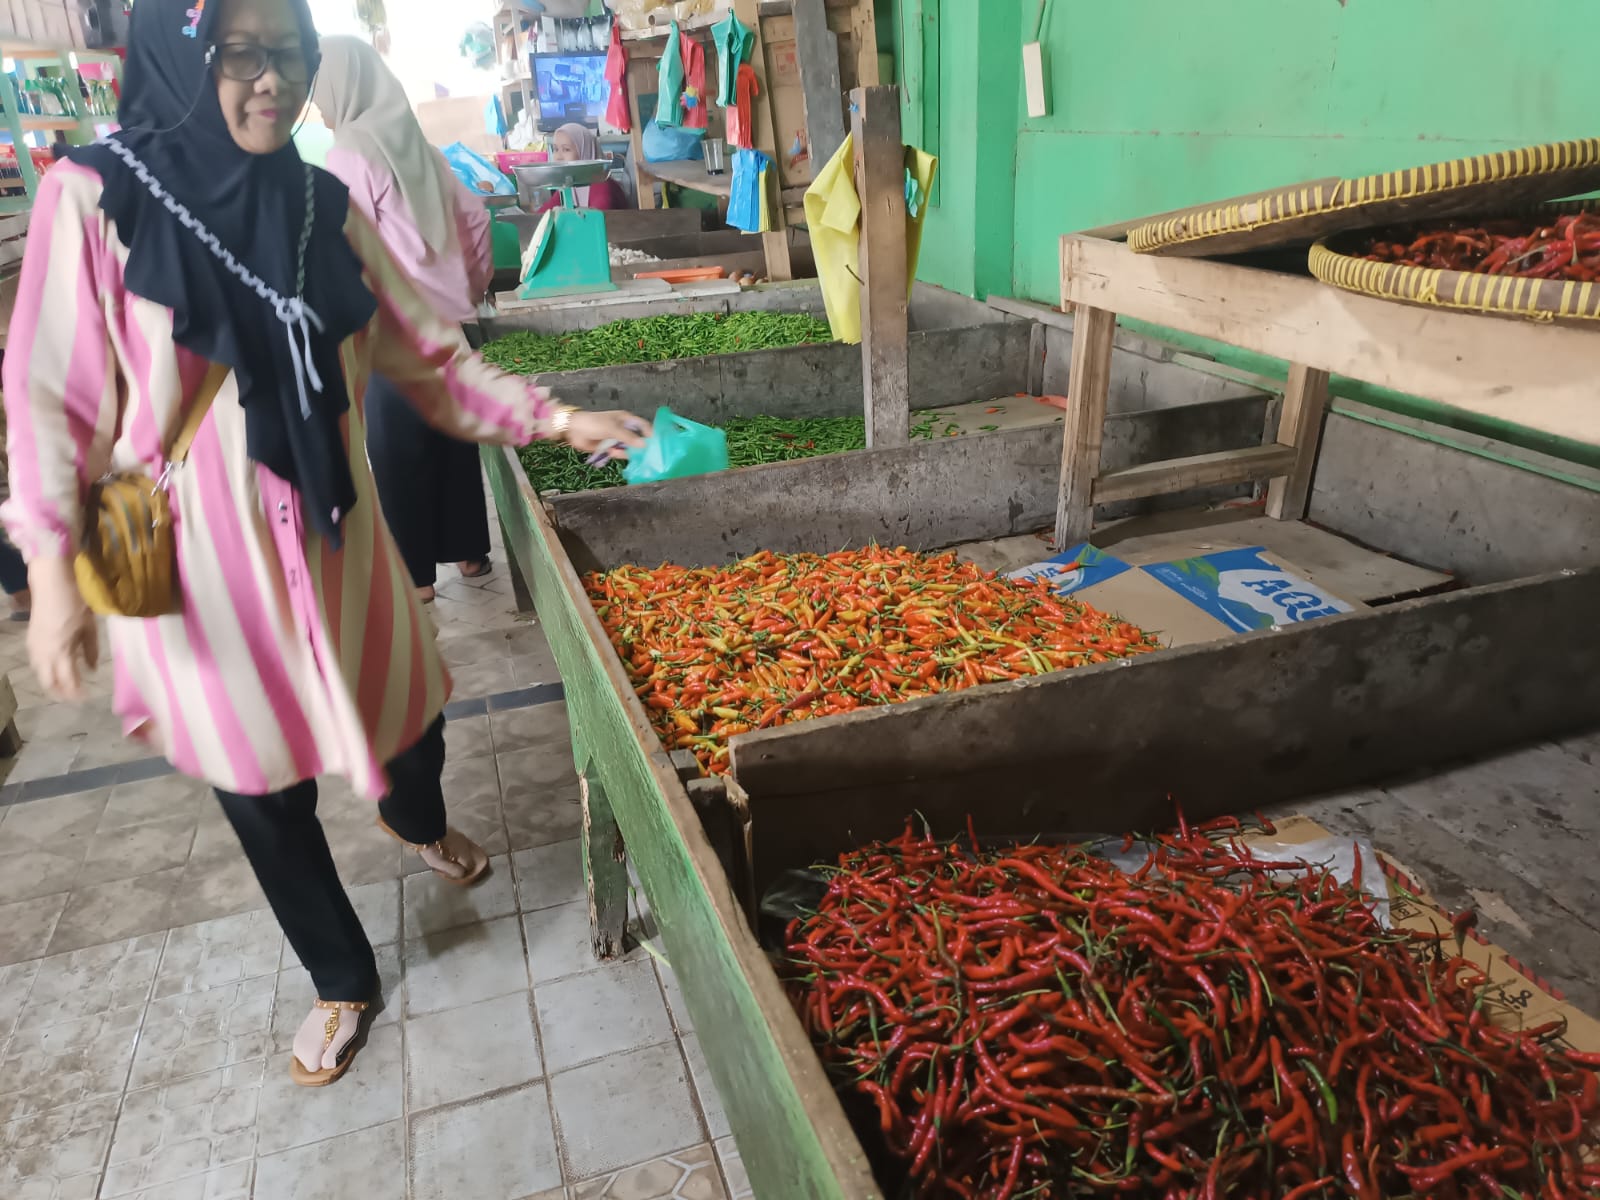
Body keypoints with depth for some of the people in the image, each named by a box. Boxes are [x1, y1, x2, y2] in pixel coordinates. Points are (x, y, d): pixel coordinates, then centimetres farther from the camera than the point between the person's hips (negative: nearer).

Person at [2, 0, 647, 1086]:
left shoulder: (322, 205, 1)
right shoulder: (98, 198, -11)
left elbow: (424, 351, 4)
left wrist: (555, 418, -4)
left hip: (331, 529, 4)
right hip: (200, 548, -3)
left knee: (406, 708, 16)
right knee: (264, 782, 10)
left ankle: (419, 822, 56)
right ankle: (342, 982, 35)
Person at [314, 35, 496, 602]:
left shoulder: (352, 150, -11)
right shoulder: (413, 142, 9)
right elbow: (474, 214, 13)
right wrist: (475, 284, 22)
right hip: (449, 321, 7)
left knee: (398, 453, 4)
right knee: (454, 438, 15)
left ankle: (414, 576, 12)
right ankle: (469, 551, 26)